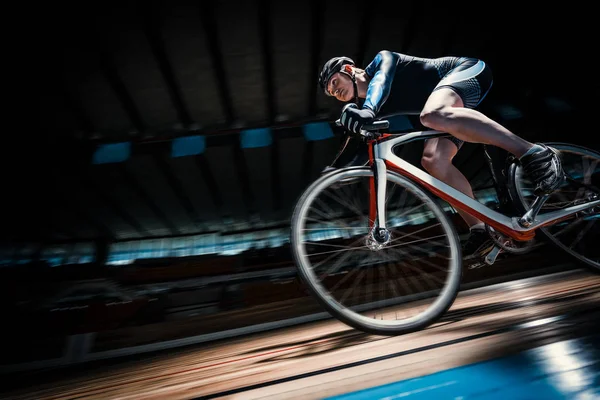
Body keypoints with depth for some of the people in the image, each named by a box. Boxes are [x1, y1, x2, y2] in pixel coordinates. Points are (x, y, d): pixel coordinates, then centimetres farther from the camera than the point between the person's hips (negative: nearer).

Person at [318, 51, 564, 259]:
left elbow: (382, 79, -25)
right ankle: (479, 228, -15)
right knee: (432, 159, -18)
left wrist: (367, 110, -45)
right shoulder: (373, 109, 14)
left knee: (433, 115, -38)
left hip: (468, 70, -6)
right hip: (449, 109, 6)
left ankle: (533, 152, -32)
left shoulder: (381, 60, 0)